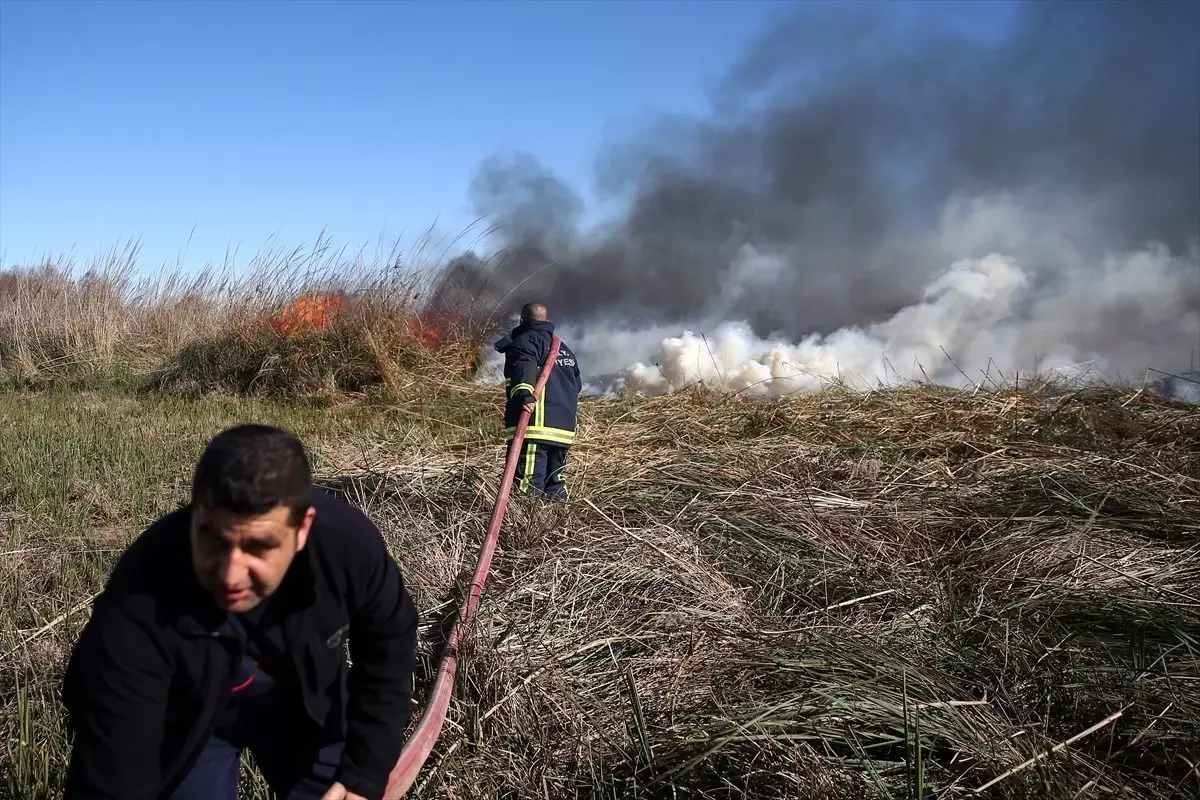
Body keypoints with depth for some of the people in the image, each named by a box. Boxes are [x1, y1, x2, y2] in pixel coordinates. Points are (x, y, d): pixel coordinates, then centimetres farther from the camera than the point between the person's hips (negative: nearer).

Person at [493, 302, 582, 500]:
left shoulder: (525, 341, 0)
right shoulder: (564, 348, 26)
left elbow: (524, 368, -21)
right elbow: (577, 384, 30)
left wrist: (523, 394, -36)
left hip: (535, 427, -8)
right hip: (565, 428, 9)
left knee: (527, 491, -12)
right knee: (554, 485, 15)